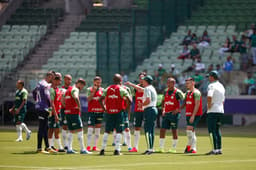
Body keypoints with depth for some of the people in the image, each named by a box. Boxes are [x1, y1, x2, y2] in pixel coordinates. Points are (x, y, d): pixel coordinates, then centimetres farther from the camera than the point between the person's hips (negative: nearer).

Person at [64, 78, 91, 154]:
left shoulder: (68, 89, 19)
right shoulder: (75, 89, -10)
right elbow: (76, 98, -30)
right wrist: (79, 107, -20)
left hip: (68, 112, 9)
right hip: (74, 113, -9)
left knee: (71, 131, 12)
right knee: (80, 130, -7)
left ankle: (69, 149, 9)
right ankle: (82, 149, -8)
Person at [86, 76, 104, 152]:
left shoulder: (102, 90, 10)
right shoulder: (89, 89, 0)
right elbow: (88, 99, -11)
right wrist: (93, 91, -17)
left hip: (100, 111, 4)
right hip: (91, 111, -4)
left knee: (98, 129, 5)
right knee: (90, 128, -9)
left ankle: (95, 146, 9)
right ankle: (88, 146, -8)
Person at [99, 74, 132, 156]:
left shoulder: (107, 89, 7)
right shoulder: (122, 89, -4)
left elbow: (100, 99, 5)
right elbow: (129, 100, -13)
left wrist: (104, 109, 10)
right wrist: (126, 109, 1)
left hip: (109, 112, 3)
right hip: (119, 112, -3)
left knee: (107, 131, 10)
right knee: (119, 131, 2)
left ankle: (103, 149, 8)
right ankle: (117, 150, -4)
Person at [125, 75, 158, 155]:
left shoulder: (147, 89, -11)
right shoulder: (151, 88, 19)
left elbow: (148, 101, -21)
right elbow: (140, 89, 35)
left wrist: (141, 104, -4)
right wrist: (131, 84, 40)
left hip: (149, 110, -10)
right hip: (154, 109, 10)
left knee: (147, 130, -10)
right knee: (151, 130, 11)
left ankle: (150, 149, -15)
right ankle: (151, 148, 13)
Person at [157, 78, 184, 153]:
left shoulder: (177, 92, -9)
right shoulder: (166, 91, 12)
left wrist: (178, 109, -13)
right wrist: (163, 109, 14)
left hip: (174, 114, -6)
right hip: (166, 113, 7)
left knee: (174, 131, -1)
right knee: (162, 130, 3)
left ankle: (174, 148, 5)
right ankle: (161, 148, 8)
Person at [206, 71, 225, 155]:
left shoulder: (211, 85, -11)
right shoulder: (221, 86, 17)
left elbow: (209, 97, -27)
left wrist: (209, 106, -14)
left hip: (213, 111, -9)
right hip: (220, 111, 9)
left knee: (212, 130, -7)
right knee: (217, 129, 15)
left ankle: (215, 149, -12)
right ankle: (219, 149, 14)